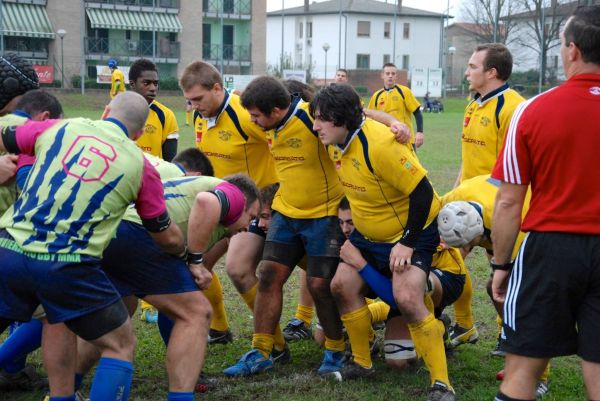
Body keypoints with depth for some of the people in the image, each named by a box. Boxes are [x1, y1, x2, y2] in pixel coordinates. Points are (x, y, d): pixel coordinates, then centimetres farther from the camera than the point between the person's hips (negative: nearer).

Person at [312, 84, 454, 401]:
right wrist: (354, 222, 17)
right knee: (341, 283, 3)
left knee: (407, 299, -22)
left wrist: (407, 243, -24)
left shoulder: (380, 145, -32)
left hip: (412, 232, -9)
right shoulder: (336, 143, -6)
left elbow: (422, 192, -28)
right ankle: (362, 361, 21)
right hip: (368, 234, 9)